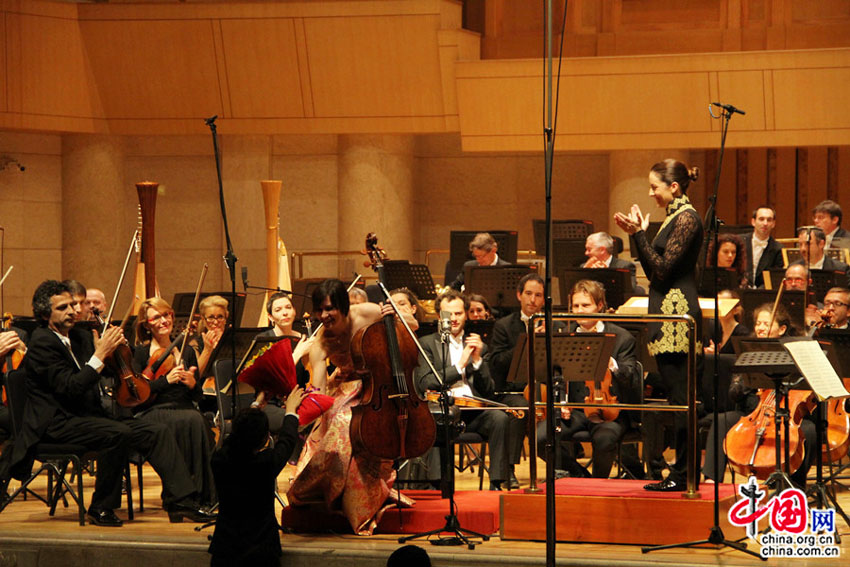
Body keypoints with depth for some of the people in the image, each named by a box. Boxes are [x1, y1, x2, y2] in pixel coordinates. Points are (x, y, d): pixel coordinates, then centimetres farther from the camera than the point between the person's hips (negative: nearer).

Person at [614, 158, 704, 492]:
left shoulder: (686, 218, -12)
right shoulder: (674, 217, 17)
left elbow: (662, 269, -18)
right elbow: (654, 271, 17)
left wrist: (640, 233, -14)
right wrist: (637, 234, 11)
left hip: (677, 314, -10)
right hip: (667, 315, 10)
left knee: (679, 396, -8)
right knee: (678, 397, 11)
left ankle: (683, 473, -6)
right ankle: (683, 472, 14)